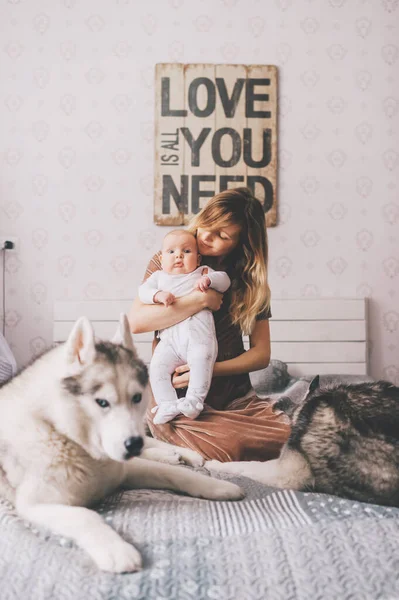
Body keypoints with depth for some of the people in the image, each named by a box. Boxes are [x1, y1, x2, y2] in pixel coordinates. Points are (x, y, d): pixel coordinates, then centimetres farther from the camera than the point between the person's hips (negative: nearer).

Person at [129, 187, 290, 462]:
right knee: (222, 447, -33)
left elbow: (262, 353, 5)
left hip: (235, 397, 3)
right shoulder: (165, 263, 4)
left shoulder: (252, 280, 8)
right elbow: (135, 322, -12)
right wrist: (201, 300, -15)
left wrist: (210, 369, -12)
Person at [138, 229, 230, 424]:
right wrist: (157, 295, -13)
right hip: (170, 340, 2)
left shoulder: (203, 273, 20)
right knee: (157, 366, -18)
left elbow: (224, 280, 8)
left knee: (201, 361, -28)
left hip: (200, 337, -2)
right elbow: (143, 290, 9)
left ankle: (194, 401, -23)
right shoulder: (159, 276, 24)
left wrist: (208, 280, -12)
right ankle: (167, 404, -15)